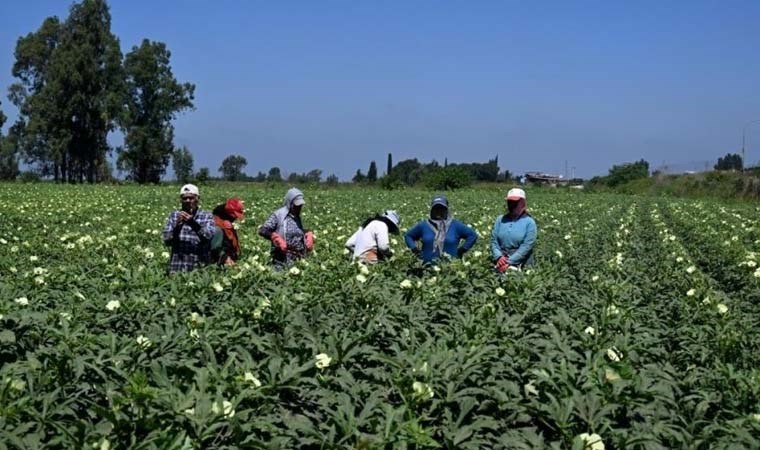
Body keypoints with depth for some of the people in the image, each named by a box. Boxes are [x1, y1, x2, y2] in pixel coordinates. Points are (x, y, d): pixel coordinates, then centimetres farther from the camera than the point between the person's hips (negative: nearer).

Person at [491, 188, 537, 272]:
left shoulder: (529, 222, -2)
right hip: (501, 265, 2)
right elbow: (494, 240, 7)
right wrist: (499, 256, -12)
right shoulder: (500, 219, 11)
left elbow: (526, 246, -10)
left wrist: (509, 262, -17)